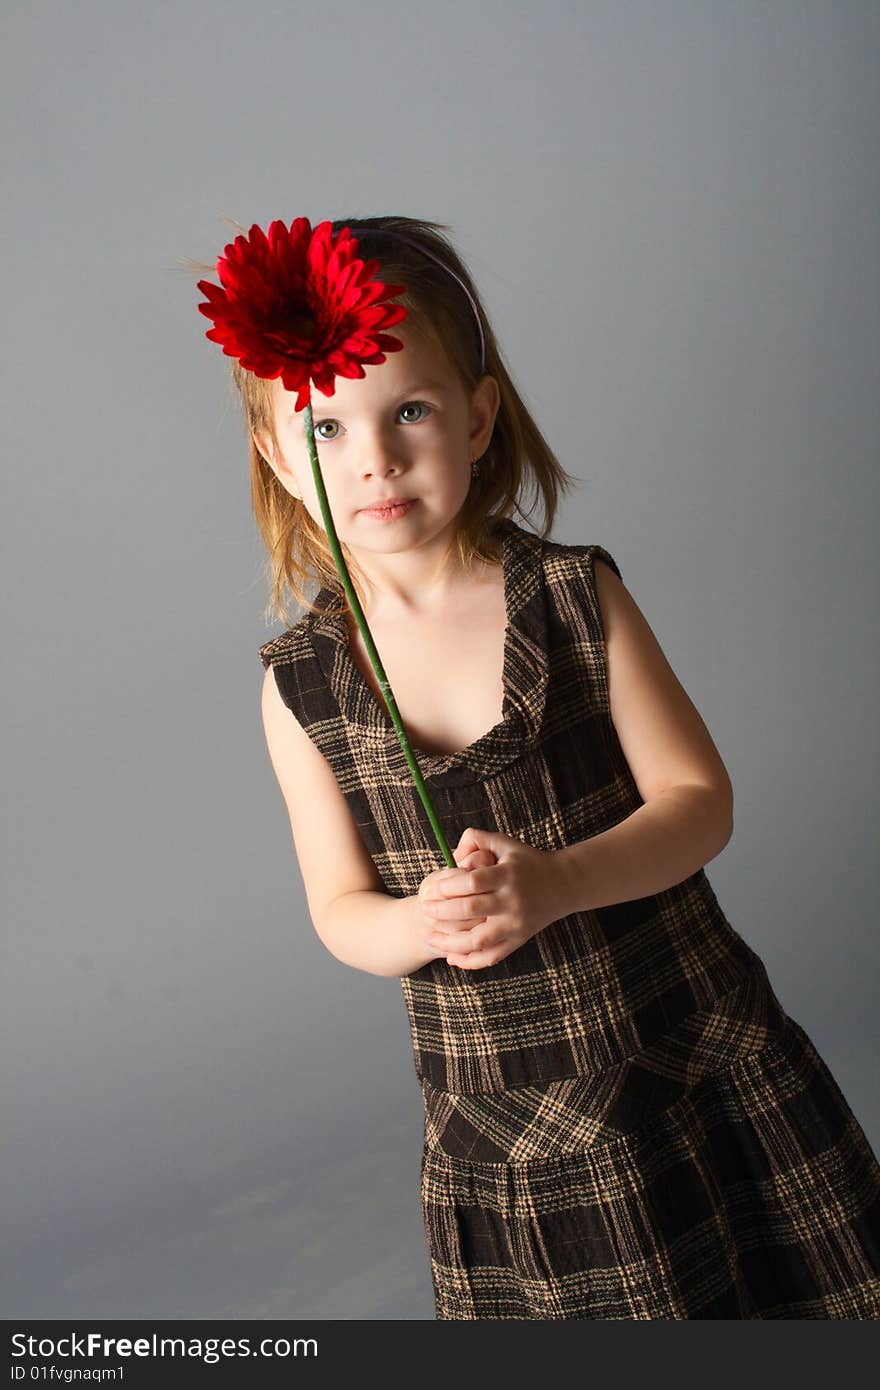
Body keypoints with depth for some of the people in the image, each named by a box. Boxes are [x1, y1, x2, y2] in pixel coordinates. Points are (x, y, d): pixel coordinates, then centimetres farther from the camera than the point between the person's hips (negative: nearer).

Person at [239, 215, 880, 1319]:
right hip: (496, 1111, 1)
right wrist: (419, 926, -24)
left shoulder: (576, 597, -10)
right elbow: (340, 908, -1)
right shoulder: (301, 681, -7)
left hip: (699, 1050, 0)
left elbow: (699, 800, -9)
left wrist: (553, 884, -25)